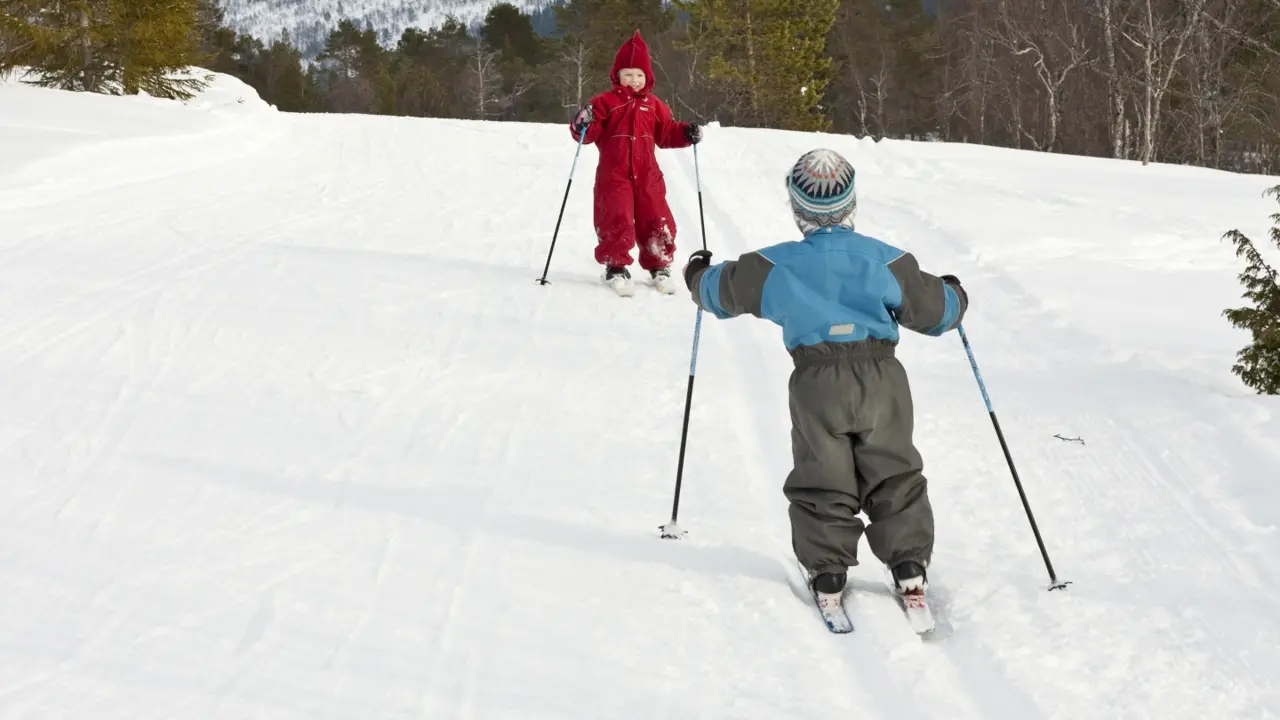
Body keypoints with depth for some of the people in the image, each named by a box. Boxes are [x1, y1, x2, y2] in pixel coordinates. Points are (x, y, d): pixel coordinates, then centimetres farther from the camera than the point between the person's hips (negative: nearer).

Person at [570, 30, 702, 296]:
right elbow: (591, 133, -5)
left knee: (658, 221, 3)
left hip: (647, 175, 3)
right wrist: (583, 125, -27)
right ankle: (616, 267, 6)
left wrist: (686, 134, 2)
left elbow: (666, 133, 18)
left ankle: (660, 266, 19)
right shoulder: (605, 102, -1)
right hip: (614, 175, -3)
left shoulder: (653, 105, 12)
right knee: (616, 220, -9)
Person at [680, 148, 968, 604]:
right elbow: (933, 308, 7)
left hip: (816, 383, 0)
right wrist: (955, 296, 31)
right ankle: (909, 567, 9)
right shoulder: (886, 261, -3)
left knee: (821, 481, 10)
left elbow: (724, 289, 12)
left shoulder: (775, 266, -3)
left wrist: (698, 276, 35)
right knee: (894, 475, 11)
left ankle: (827, 572, 7)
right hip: (881, 378, 1)